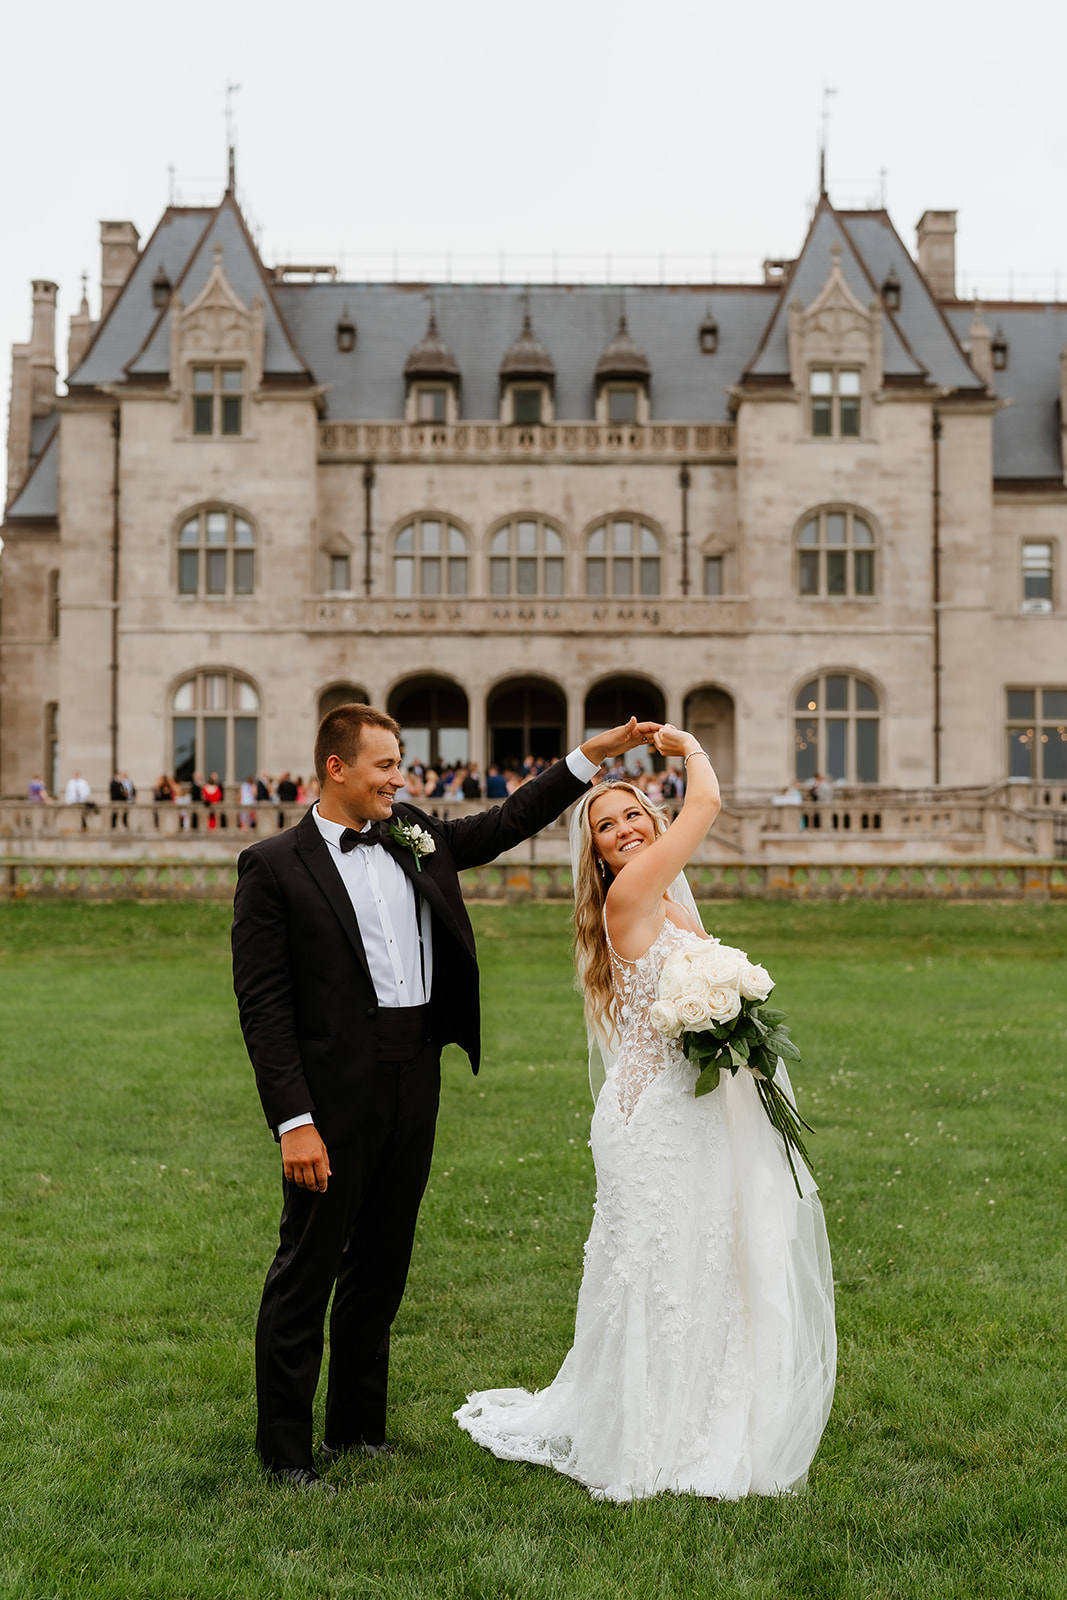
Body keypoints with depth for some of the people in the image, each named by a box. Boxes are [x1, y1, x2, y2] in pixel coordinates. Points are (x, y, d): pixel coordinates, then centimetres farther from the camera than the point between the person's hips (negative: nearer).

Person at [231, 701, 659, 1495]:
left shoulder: (417, 836, 10)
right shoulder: (274, 866, -8)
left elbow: (506, 824, 20)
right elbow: (263, 1005, -12)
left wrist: (592, 755, 12)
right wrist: (294, 1121, -17)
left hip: (414, 1086, 6)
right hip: (334, 1095, -6)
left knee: (381, 1267, 16)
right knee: (305, 1272, 3)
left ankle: (358, 1424, 31)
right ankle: (285, 1449, 17)